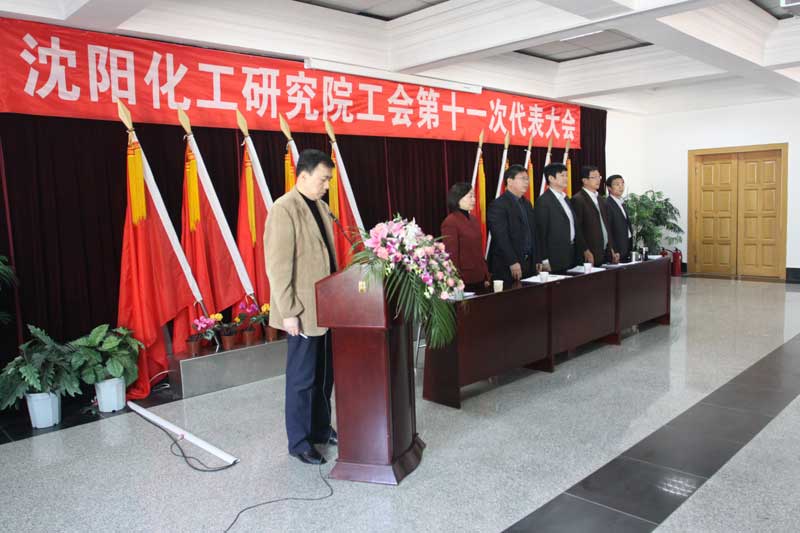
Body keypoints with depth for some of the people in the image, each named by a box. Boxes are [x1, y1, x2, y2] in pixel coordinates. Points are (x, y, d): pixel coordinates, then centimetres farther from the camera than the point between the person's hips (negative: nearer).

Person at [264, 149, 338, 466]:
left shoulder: (320, 206, 11)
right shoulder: (284, 209, -14)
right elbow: (278, 266, -17)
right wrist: (288, 312, -18)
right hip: (305, 310, -8)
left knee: (324, 375, 18)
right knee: (303, 379, 5)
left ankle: (321, 429, 34)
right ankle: (299, 443, 20)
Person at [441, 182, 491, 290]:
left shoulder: (474, 220, 12)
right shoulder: (450, 223, -11)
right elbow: (451, 256, -12)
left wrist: (486, 277, 11)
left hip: (479, 280, 7)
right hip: (464, 281, -7)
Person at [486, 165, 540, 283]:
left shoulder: (526, 203, 17)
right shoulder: (498, 205, -11)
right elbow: (501, 237, -17)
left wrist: (537, 260, 13)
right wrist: (513, 262, -20)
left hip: (529, 264, 8)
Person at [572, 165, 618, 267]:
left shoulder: (601, 200, 19)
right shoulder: (577, 199, -7)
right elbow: (577, 229, -12)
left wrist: (611, 249, 13)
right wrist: (586, 251, -16)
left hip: (606, 253, 7)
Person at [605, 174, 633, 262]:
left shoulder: (622, 203, 17)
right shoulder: (607, 205, -13)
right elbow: (607, 231, -16)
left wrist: (631, 247, 12)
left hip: (627, 248, 8)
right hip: (617, 251, -8)